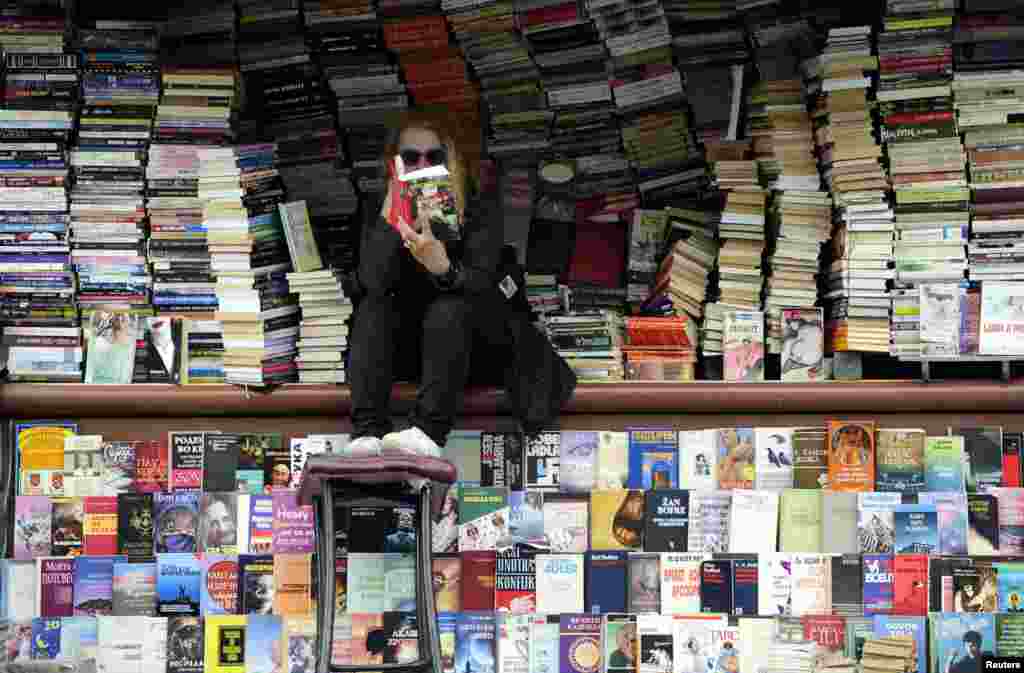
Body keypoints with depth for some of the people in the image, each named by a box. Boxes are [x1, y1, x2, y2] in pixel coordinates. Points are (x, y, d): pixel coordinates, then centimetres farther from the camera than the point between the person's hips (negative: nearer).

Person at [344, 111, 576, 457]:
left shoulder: (480, 211, -9)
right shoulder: (379, 214, -2)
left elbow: (480, 284, -25)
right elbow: (374, 283, -21)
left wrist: (444, 269, -48)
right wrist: (392, 209, -27)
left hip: (472, 338, -3)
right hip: (410, 343, 3)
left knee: (448, 309, -31)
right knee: (373, 309, -23)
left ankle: (429, 432, -42)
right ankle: (367, 433, -37)